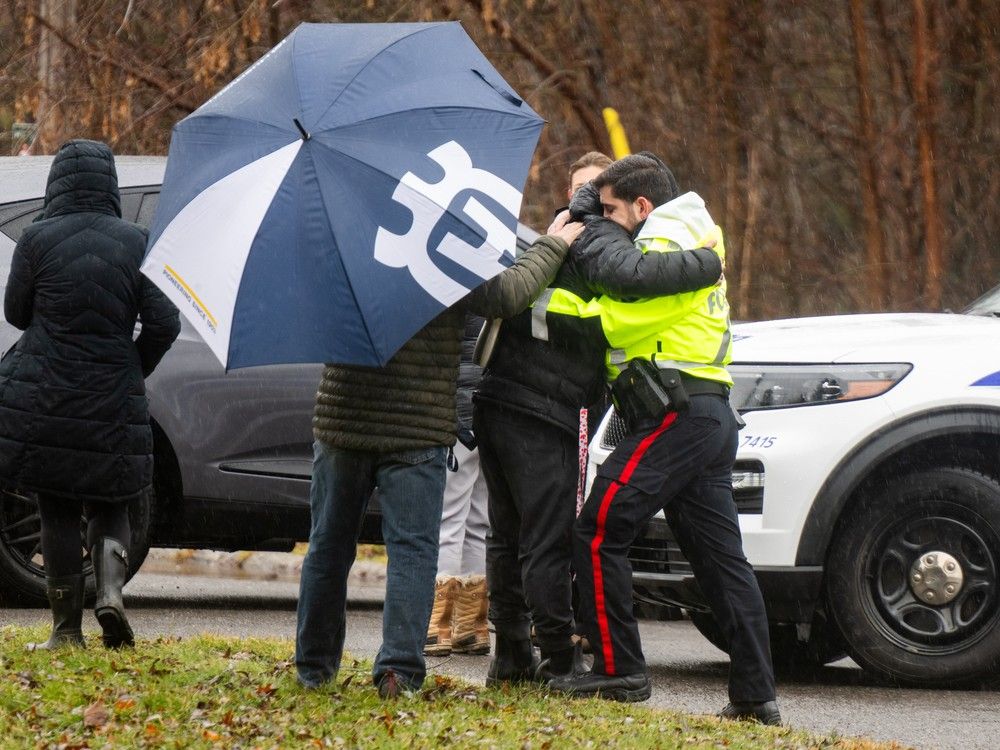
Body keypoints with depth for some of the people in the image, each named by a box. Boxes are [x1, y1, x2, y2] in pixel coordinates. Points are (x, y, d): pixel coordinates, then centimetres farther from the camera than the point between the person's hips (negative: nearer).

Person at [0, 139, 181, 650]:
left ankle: (66, 627, 5)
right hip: (114, 402, 1)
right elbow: (164, 322, -3)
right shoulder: (136, 243, -1)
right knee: (110, 507, 13)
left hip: (41, 398, -1)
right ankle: (110, 590, -12)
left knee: (58, 513, 6)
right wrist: (134, 371, 11)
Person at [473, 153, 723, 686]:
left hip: (498, 401, 9)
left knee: (508, 536, 15)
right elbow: (631, 274, -29)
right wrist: (707, 263, -19)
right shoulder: (600, 240, -8)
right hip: (541, 418, -9)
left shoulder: (570, 232, 21)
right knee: (548, 543, -5)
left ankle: (510, 658, 22)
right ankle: (560, 662, -2)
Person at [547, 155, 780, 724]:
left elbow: (614, 319, -17)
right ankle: (757, 693, 4)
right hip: (713, 417, 10)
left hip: (676, 415, -10)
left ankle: (619, 670, -8)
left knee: (600, 533, -8)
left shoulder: (667, 249, -7)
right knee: (721, 556, 7)